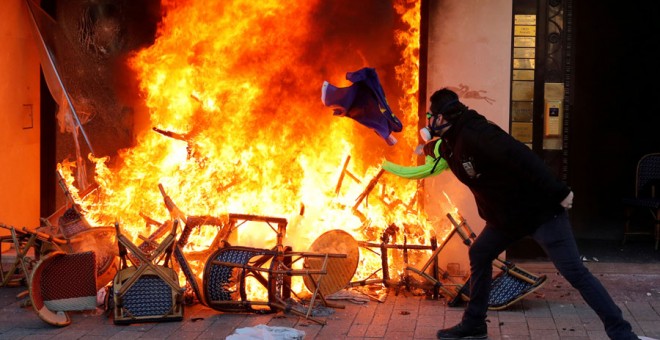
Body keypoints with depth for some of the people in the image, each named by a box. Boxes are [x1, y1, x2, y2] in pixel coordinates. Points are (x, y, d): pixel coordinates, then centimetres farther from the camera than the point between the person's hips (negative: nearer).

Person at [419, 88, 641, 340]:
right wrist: (428, 148, 58)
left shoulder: (474, 133, -23)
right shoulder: (451, 143, 9)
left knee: (574, 272, -12)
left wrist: (558, 192, -35)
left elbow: (520, 156, -33)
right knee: (479, 255, 13)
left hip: (539, 210, -9)